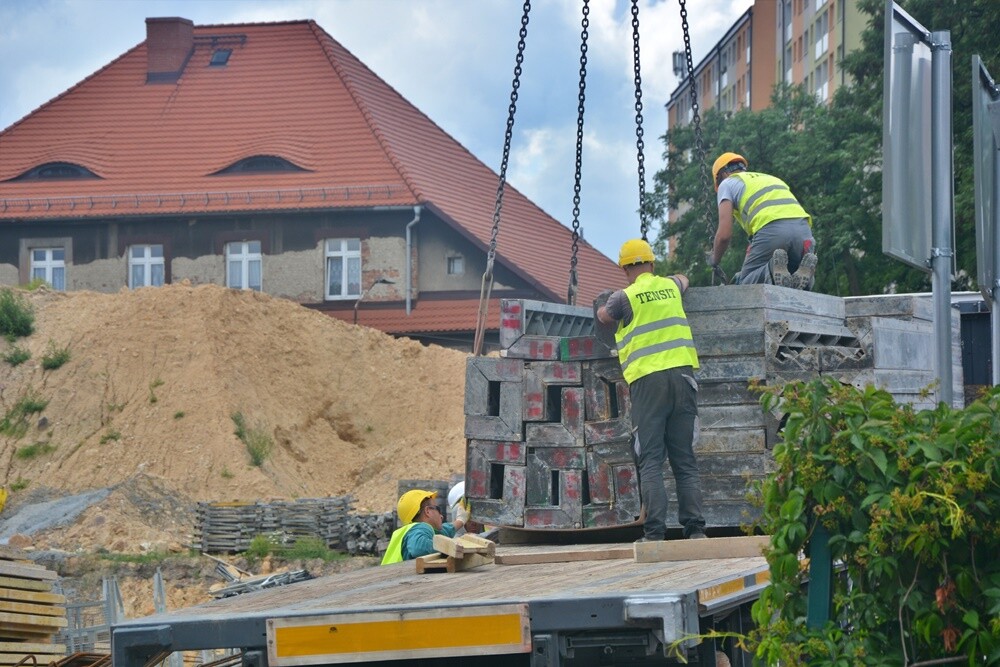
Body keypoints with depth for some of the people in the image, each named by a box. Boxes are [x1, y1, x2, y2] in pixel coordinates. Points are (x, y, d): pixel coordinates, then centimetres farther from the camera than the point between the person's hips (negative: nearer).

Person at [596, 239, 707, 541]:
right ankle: (695, 527, -1)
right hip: (682, 373, 4)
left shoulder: (624, 297, 1)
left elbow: (603, 316, 22)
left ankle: (655, 531, -13)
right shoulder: (670, 286, 15)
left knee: (650, 461, -4)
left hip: (648, 380, -4)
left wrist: (603, 307, 44)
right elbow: (683, 280, 41)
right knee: (685, 459, 6)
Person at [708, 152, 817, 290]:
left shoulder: (727, 183, 21)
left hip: (771, 229, -5)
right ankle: (803, 271, -14)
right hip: (803, 226, 5)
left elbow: (724, 234, 9)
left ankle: (773, 270, -23)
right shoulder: (771, 178, 39)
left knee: (745, 282, 9)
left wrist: (714, 260, 27)